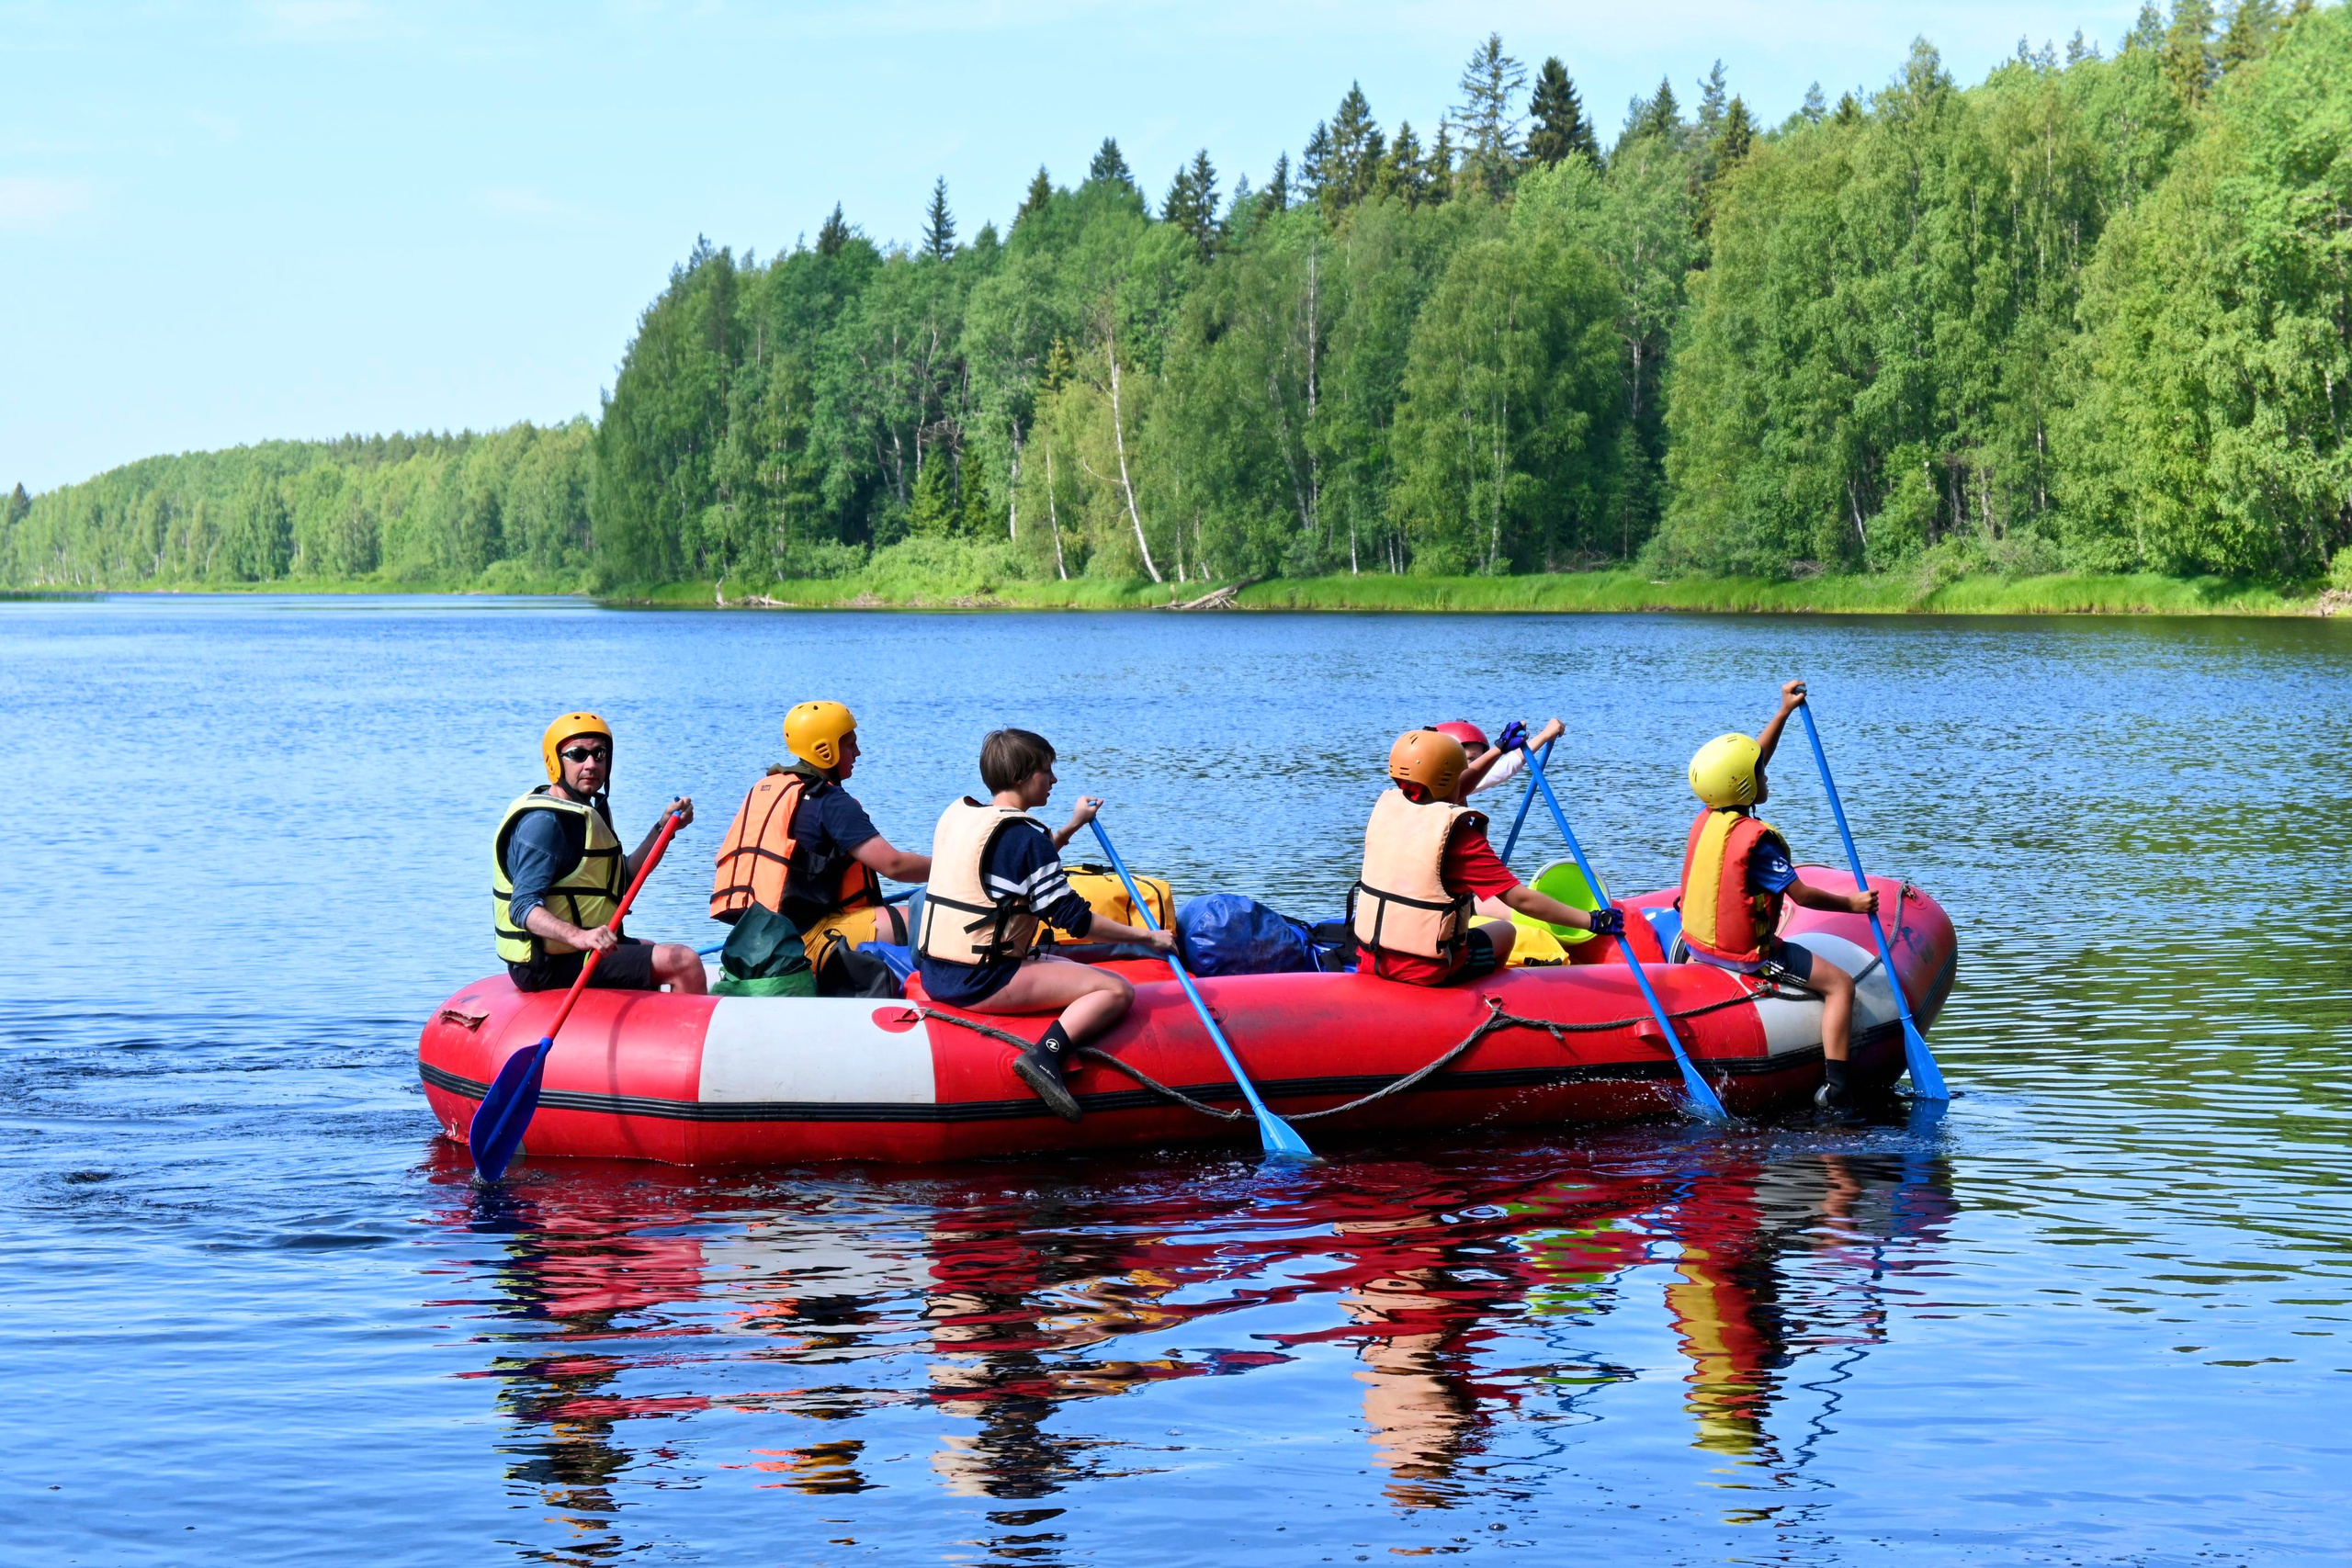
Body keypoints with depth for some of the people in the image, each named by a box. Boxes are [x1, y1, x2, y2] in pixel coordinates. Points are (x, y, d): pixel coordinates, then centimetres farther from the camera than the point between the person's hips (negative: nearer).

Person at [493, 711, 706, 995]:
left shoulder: (586, 812, 13)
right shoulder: (543, 822, -20)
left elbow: (624, 876, 22)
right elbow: (523, 908, -29)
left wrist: (664, 828, 9)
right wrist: (579, 936, -45)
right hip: (554, 965, -12)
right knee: (685, 963, -18)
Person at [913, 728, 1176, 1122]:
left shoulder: (957, 815, 13)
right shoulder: (1022, 833, -12)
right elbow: (1073, 919, -13)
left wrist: (1072, 826, 36)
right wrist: (1147, 937, -4)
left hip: (934, 975, 9)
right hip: (981, 982, -9)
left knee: (1062, 966, 32)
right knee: (1116, 990, -10)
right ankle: (1046, 1056, -27)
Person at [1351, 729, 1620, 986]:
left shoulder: (1385, 807, -1)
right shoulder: (1456, 833, -19)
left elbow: (1445, 795, 19)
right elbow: (1519, 898, -20)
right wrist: (1592, 921, -16)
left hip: (1371, 959, 6)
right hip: (1428, 973, -6)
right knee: (1505, 930, 23)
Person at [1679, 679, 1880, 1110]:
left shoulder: (1707, 817, -1)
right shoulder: (1756, 839, -24)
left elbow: (1750, 760, 11)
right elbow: (1801, 895, -19)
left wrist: (1784, 712, 13)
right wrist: (1852, 904, -5)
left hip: (1695, 941, 8)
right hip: (1745, 953, -8)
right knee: (1840, 984, -5)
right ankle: (1835, 1086, -14)